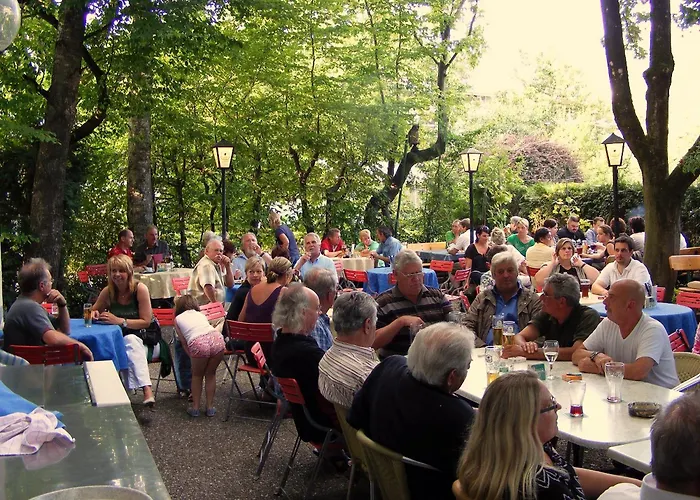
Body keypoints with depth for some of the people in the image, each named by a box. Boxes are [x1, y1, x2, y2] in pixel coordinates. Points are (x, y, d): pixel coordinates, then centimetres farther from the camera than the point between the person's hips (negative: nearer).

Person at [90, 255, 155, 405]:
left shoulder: (140, 289, -12)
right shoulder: (108, 291, 0)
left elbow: (146, 321, -13)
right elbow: (93, 313, 15)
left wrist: (120, 321, -24)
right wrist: (94, 315, -11)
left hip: (142, 338, -3)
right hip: (118, 340, 3)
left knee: (131, 341, -36)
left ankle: (147, 391, -47)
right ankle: (146, 388, -45)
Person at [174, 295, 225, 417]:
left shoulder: (178, 319, 26)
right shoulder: (201, 314, 34)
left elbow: (184, 342, 21)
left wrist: (191, 357, 29)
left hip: (198, 343, -3)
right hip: (217, 338, 3)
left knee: (197, 376, 23)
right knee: (210, 374, 24)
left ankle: (195, 408, 28)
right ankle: (210, 407, 29)